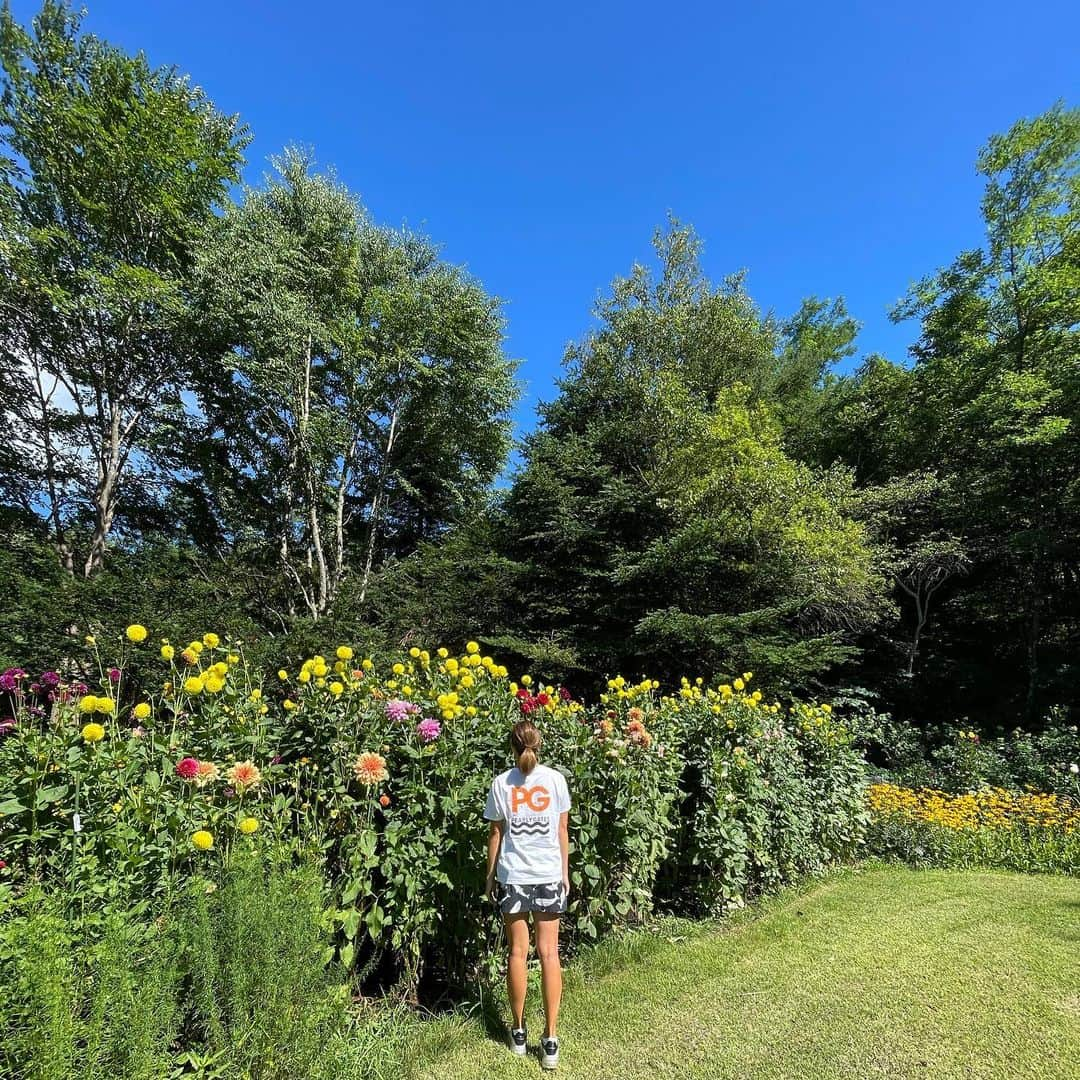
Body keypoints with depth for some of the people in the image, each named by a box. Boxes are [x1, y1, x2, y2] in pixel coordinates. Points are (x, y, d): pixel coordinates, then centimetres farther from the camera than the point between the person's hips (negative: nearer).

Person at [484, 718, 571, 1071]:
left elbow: (496, 833, 0)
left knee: (518, 952, 13)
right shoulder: (556, 779, -6)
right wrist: (565, 873, 12)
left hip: (513, 877, 0)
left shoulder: (502, 783, -8)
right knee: (549, 953, 9)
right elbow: (562, 831, 1)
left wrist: (490, 874, 13)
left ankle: (519, 1031, 26)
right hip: (549, 876, 0)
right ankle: (550, 1038, 14)